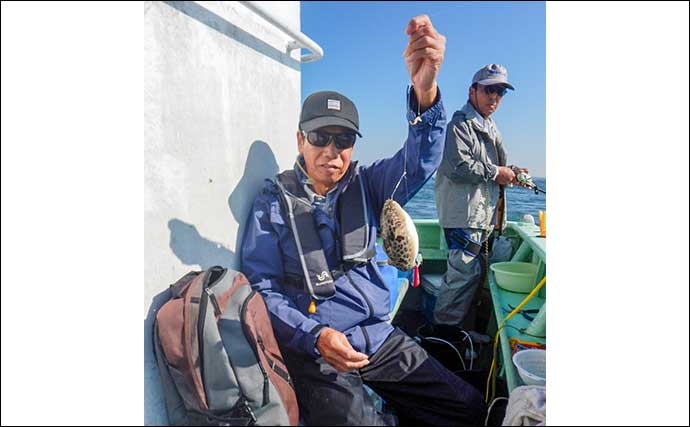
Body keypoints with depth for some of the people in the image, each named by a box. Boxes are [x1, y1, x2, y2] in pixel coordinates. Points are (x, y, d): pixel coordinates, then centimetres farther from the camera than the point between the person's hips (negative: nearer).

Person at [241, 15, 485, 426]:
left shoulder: (365, 185, 2)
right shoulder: (273, 202, -6)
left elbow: (419, 161, -16)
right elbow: (261, 285, -7)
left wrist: (425, 92, -35)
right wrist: (315, 336, -22)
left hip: (379, 336, 4)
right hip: (313, 351, -3)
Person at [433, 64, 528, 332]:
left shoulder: (489, 128, 24)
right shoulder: (460, 124, -9)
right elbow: (457, 165, -23)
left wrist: (510, 172, 13)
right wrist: (496, 173, -14)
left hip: (484, 216, 10)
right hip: (464, 215, -10)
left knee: (476, 272, 14)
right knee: (465, 271, -12)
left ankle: (464, 331, 25)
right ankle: (445, 327, 0)